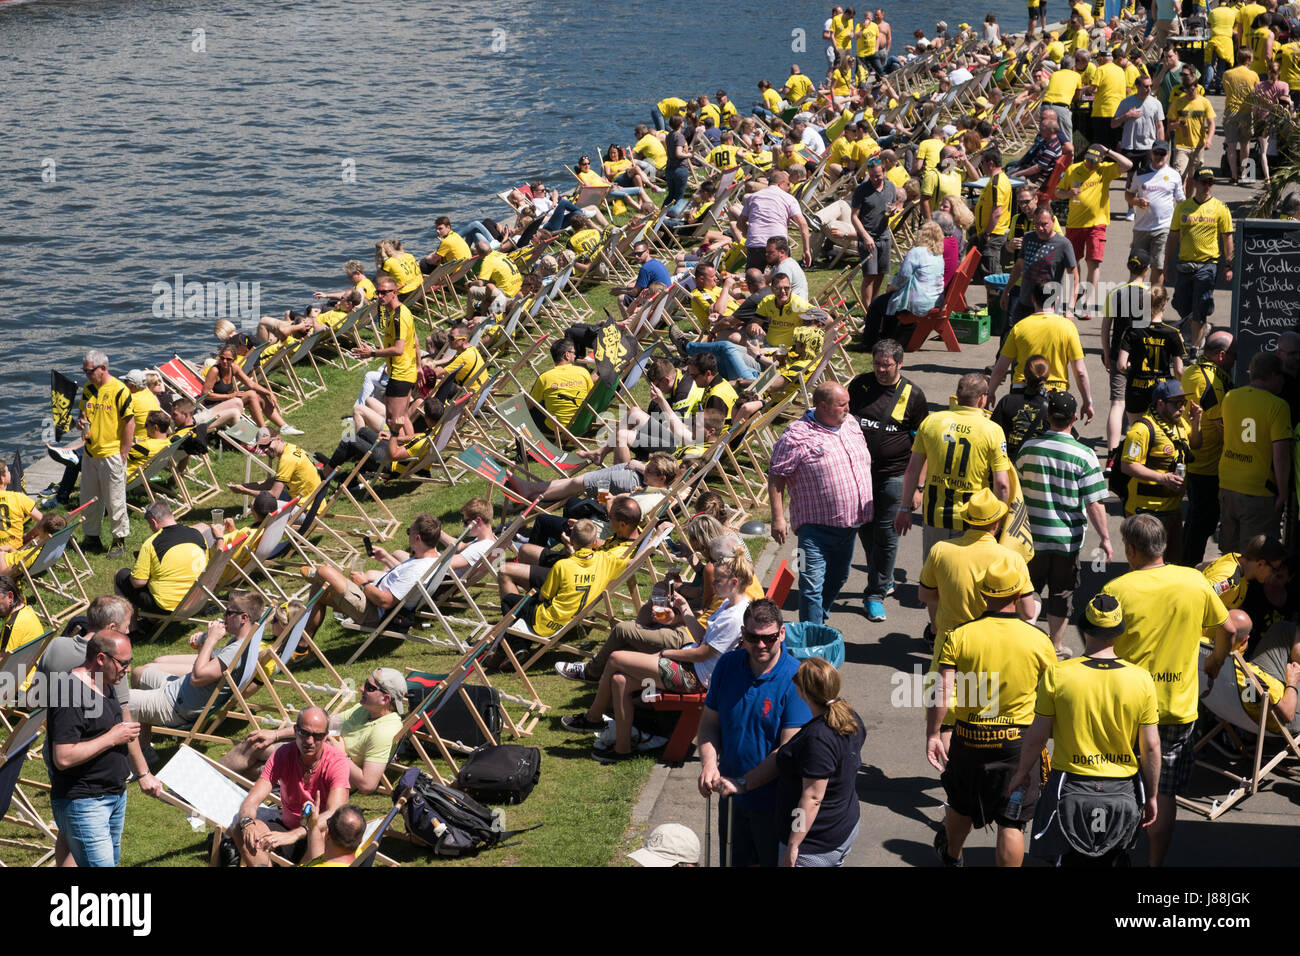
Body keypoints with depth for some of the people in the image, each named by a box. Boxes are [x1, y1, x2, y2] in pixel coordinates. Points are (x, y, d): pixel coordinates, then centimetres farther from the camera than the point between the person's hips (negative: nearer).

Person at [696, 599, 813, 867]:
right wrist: (709, 763, -15)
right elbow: (709, 722, 3)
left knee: (774, 861, 12)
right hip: (731, 794, 5)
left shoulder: (795, 680, -21)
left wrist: (744, 782, -24)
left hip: (773, 802, -5)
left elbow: (789, 749, -22)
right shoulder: (728, 665, -5)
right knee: (738, 860, 21)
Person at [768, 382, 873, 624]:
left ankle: (821, 621, 38)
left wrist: (866, 509, 22)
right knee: (813, 584, -9)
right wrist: (778, 517, -16)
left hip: (850, 523, 8)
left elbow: (864, 464, 21)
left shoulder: (851, 424, 7)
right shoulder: (796, 436, -16)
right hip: (816, 525, -7)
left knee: (837, 579, 20)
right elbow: (776, 476, -13)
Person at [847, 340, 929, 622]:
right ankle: (884, 580, 32)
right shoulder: (860, 384, 4)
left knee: (886, 535, 0)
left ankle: (876, 593, 11)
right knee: (865, 530, 11)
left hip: (894, 475, -3)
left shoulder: (912, 395, -3)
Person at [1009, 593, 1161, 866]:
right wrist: (1151, 796, 10)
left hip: (1071, 789, -1)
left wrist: (1022, 773, 13)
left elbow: (1036, 737, -5)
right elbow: (1151, 747, -4)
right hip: (1122, 793, 1)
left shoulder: (1056, 675, -13)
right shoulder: (1141, 679, -10)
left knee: (1070, 859, 12)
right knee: (1114, 859, 21)